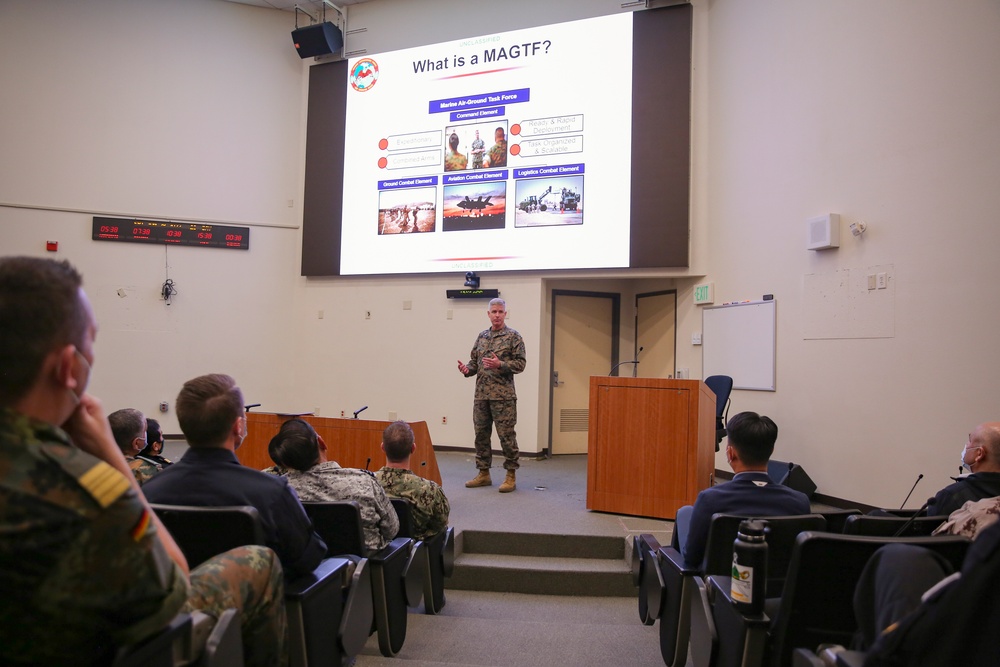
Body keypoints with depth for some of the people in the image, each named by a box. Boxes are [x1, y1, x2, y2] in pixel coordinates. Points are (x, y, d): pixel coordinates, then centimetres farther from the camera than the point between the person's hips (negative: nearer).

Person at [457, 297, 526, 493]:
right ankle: (483, 473, 21)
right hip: (481, 395, 6)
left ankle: (511, 476, 7)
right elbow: (474, 361, 17)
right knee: (481, 434, 10)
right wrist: (467, 369, -4)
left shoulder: (513, 337, -2)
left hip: (503, 396, -5)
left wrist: (500, 365, -20)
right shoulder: (481, 336, 15)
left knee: (506, 435, -2)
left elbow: (520, 364, -7)